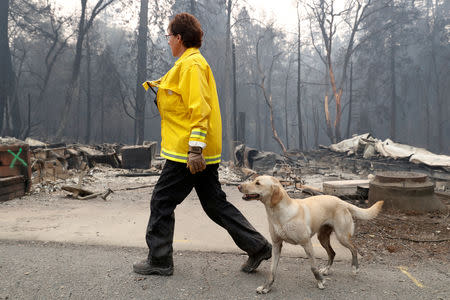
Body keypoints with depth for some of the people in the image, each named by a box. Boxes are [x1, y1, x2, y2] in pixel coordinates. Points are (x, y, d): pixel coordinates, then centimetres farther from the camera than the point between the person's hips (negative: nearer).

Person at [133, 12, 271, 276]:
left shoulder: (191, 65, -12)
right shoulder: (186, 64, 20)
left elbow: (199, 109, -21)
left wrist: (195, 149, -24)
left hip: (187, 152, -10)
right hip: (203, 152, 10)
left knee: (162, 202, 3)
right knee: (215, 203, 14)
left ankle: (159, 261, 18)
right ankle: (258, 246, 19)